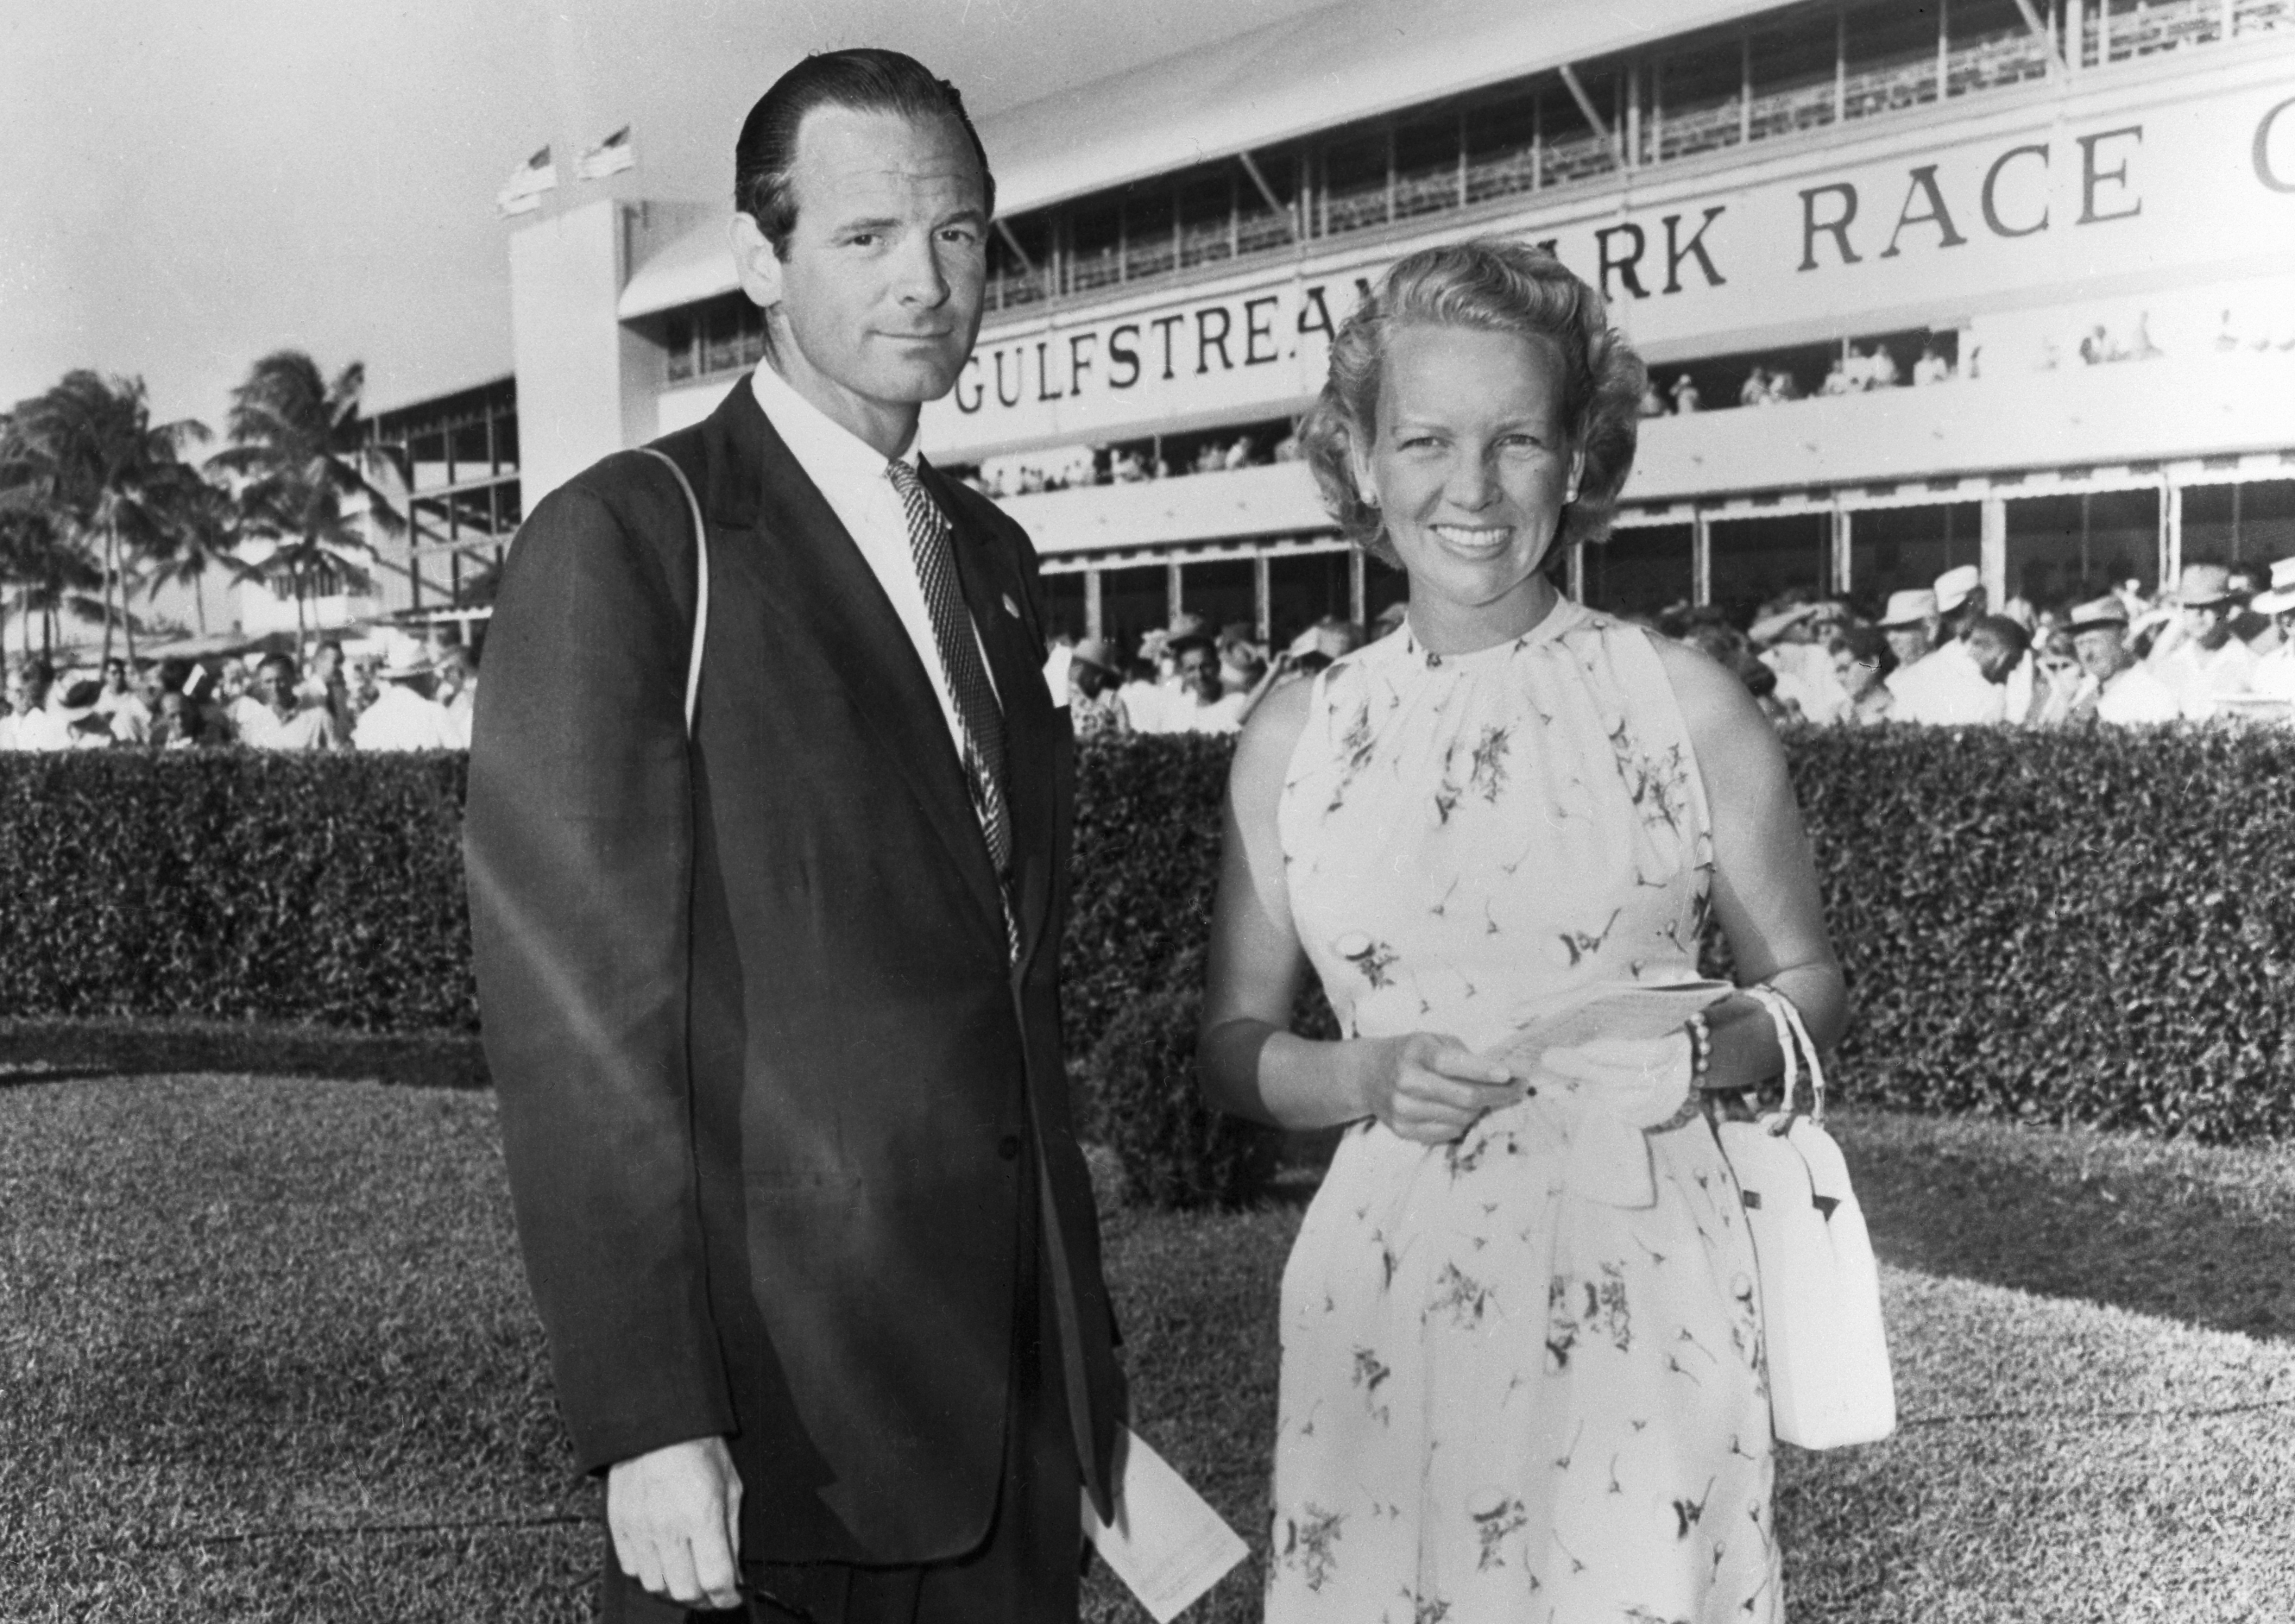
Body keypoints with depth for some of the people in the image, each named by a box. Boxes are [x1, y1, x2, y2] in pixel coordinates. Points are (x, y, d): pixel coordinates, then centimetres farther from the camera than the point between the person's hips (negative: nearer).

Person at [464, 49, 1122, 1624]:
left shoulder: (994, 558, 12)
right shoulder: (626, 543, -10)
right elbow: (575, 1012, -15)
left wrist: (1083, 1337, 13)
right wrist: (647, 1421, -18)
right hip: (778, 1408, -6)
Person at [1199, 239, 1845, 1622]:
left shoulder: (1686, 704, -3)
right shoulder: (1295, 738, 2)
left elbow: (1808, 983, 8)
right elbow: (1234, 1045, 8)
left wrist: (1707, 1052, -12)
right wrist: (1365, 1078, -11)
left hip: (1638, 1290, -1)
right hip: (1387, 1296, 2)